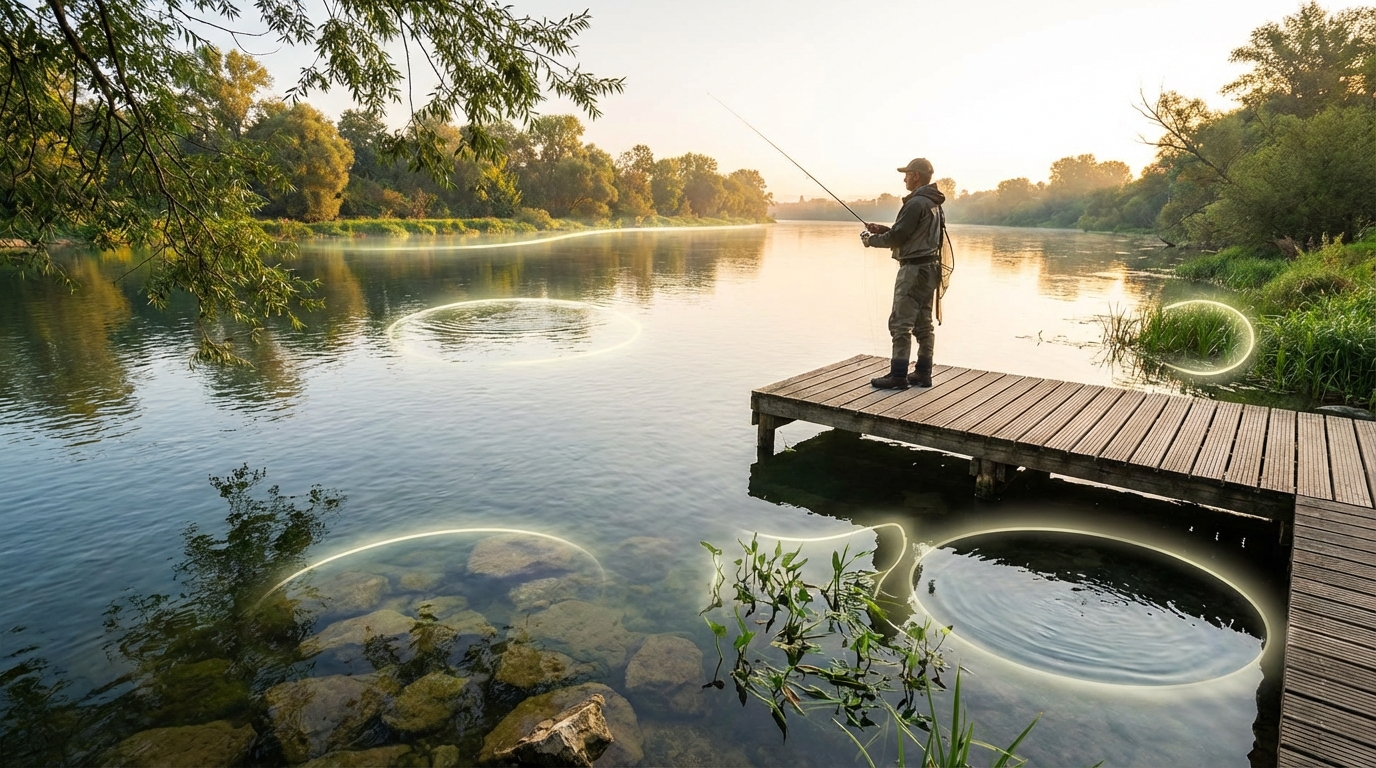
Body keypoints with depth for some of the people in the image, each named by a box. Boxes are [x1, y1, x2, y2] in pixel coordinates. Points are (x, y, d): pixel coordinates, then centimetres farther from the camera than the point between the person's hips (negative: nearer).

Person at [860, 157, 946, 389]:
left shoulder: (916, 203, -15)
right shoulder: (933, 203, 16)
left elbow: (897, 237, -15)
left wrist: (871, 240, 1)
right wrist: (883, 230, 14)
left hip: (914, 269, -10)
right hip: (929, 269, 10)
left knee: (901, 323, -7)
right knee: (923, 324, 12)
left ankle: (898, 376, -5)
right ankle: (923, 374, 17)